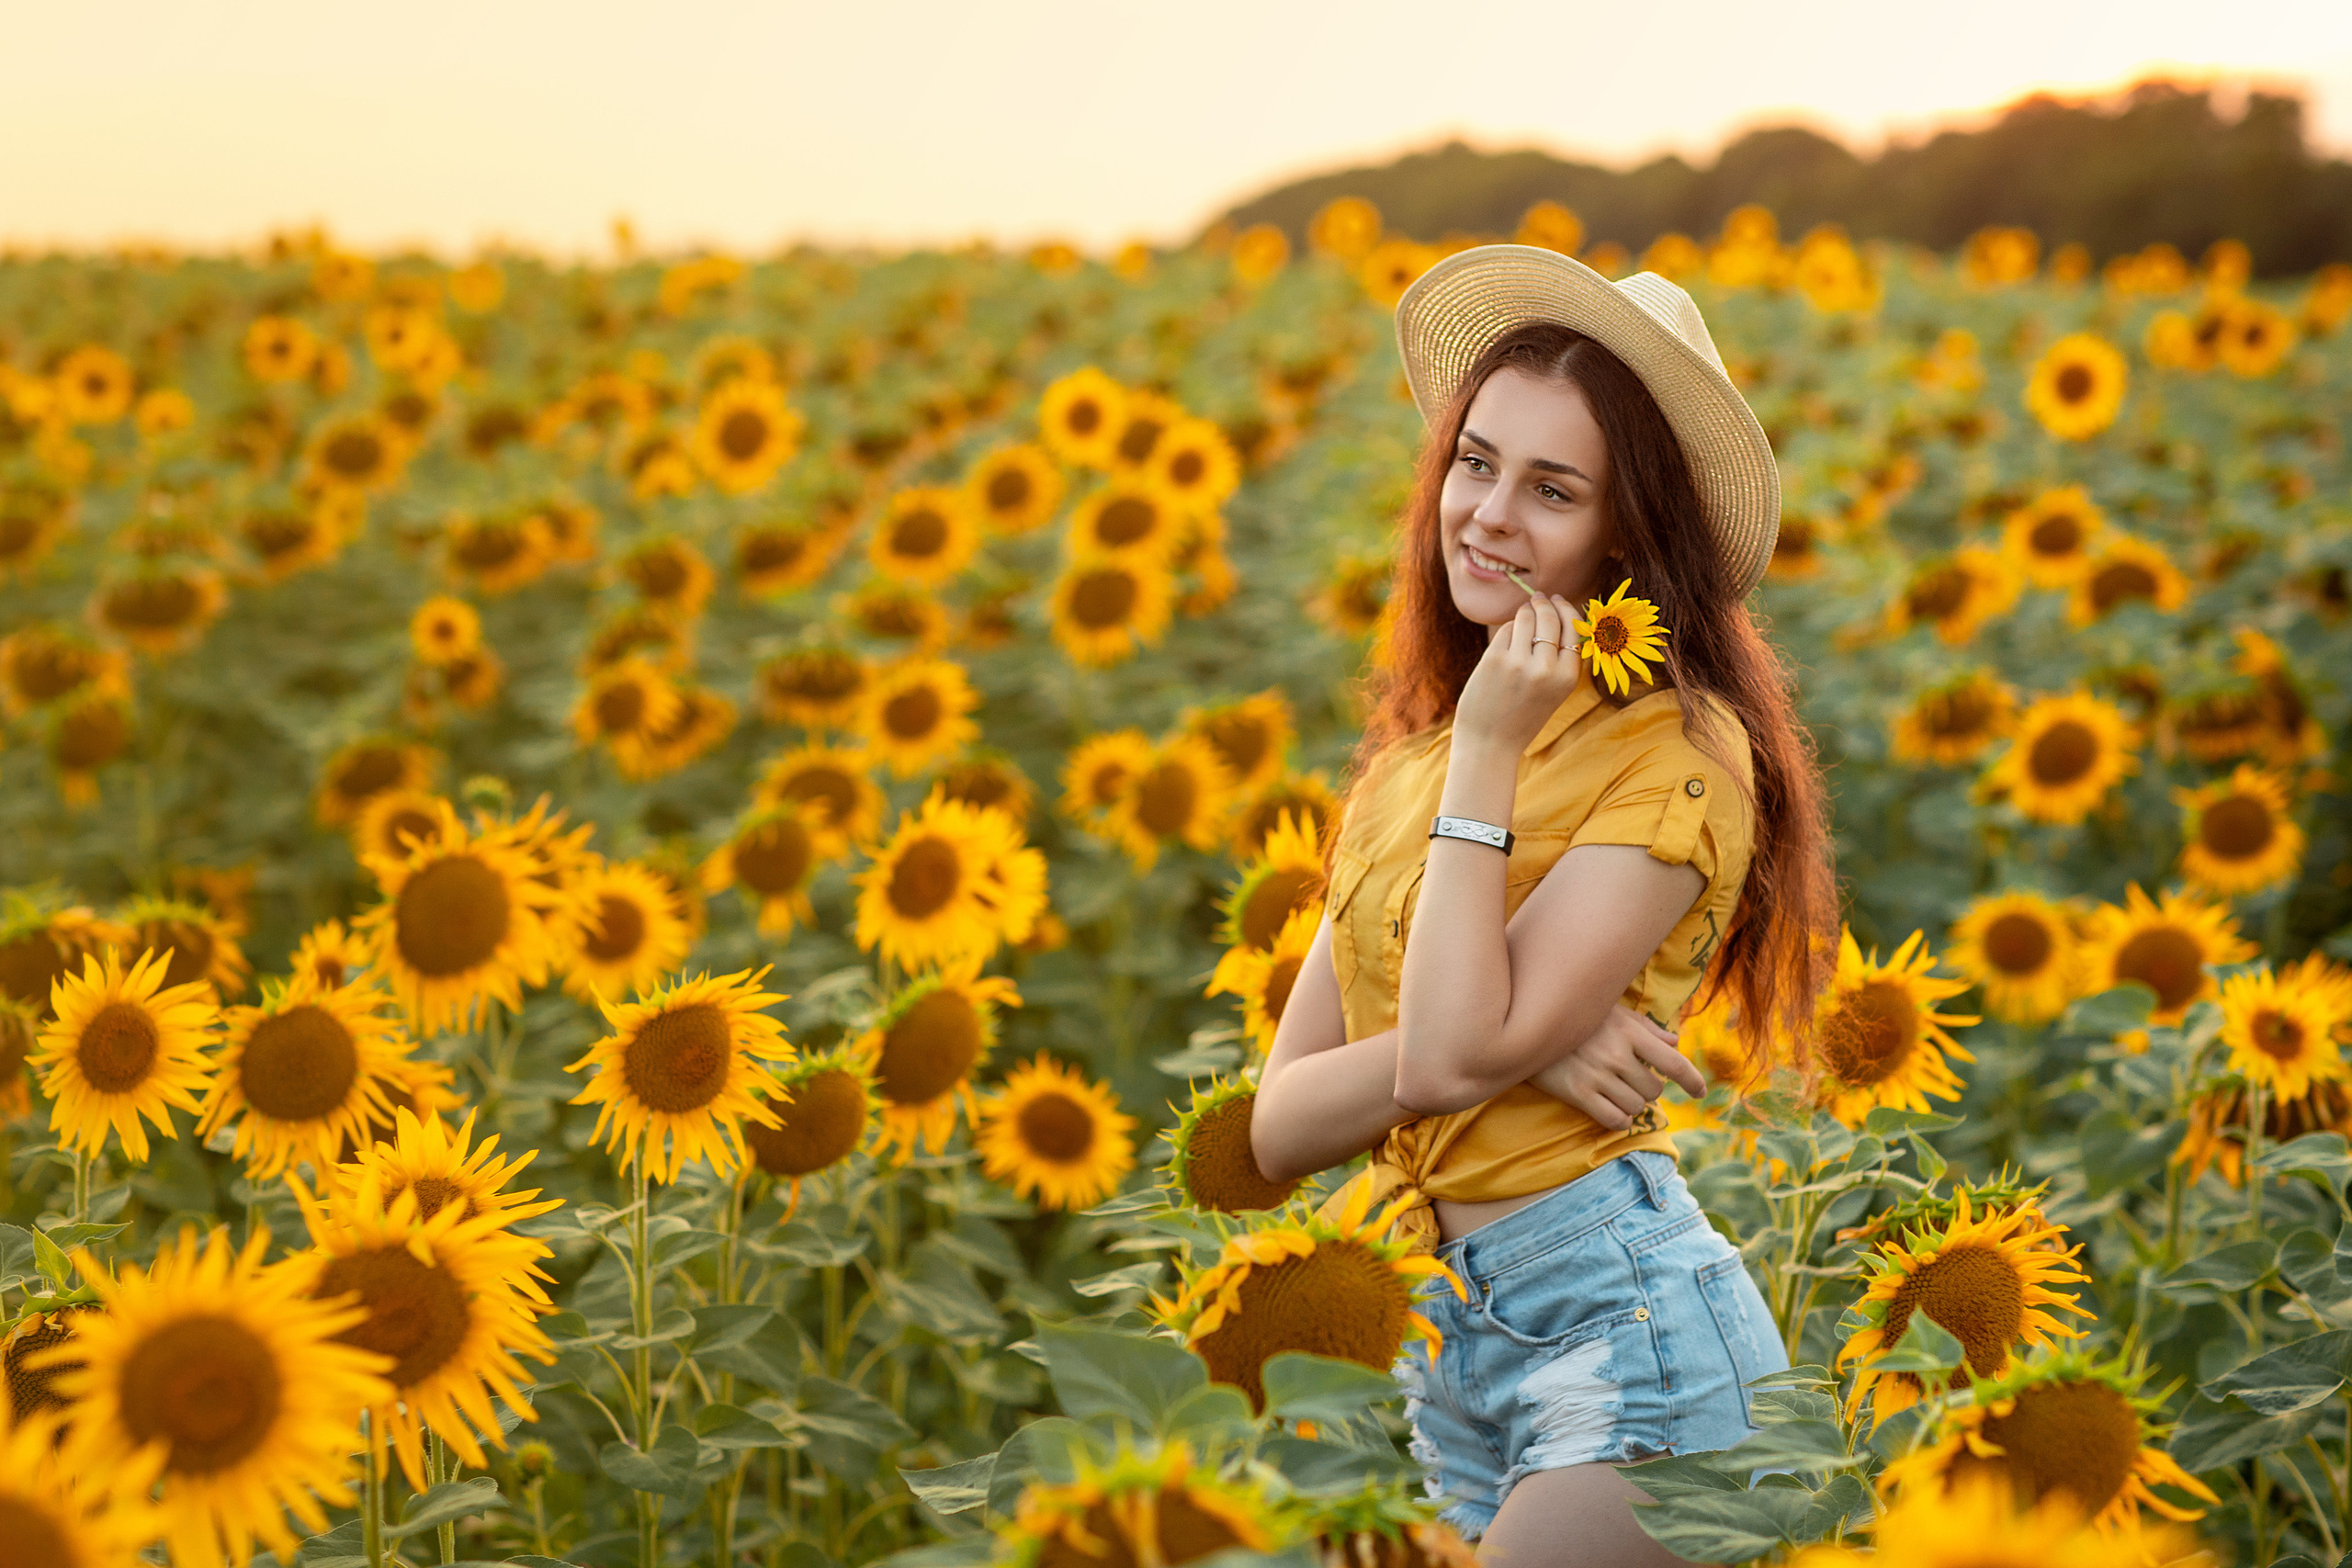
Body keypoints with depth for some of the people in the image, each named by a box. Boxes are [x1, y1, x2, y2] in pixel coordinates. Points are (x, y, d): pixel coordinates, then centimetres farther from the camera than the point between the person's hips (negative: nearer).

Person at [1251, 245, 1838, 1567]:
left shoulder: (1678, 754, -8)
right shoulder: (1401, 764, 11)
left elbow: (1454, 1056, -17)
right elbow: (1278, 1127, 5)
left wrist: (1487, 756, -12)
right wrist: (1509, 1036, -11)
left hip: (1626, 1320, -6)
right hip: (1442, 1355, 7)